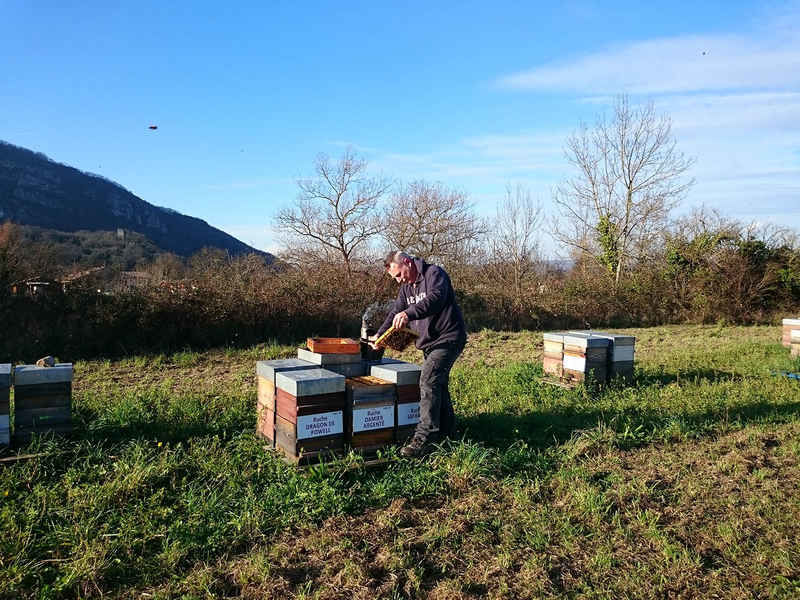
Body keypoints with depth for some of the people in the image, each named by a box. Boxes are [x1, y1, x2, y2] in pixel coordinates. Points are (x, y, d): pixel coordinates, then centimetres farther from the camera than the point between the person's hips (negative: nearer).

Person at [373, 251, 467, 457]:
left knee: (429, 380, -20)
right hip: (429, 343, 9)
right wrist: (380, 335, 0)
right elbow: (395, 313, 13)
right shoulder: (406, 287, 13)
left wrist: (409, 313, -46)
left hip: (448, 339, -9)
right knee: (438, 384, 15)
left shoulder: (434, 273, -14)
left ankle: (424, 436, -21)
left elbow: (435, 298, -33)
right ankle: (446, 429, 28)